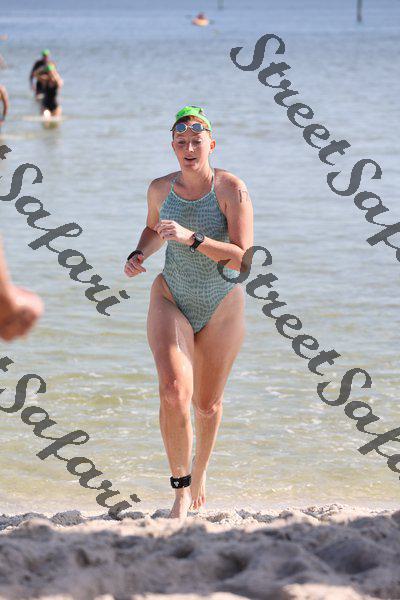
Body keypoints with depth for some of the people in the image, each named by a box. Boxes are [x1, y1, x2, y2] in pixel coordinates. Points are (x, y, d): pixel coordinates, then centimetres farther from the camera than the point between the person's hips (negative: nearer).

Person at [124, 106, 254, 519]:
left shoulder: (232, 189, -15)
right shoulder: (160, 189, -3)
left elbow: (242, 259, -22)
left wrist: (191, 237, -32)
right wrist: (139, 255, 0)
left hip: (221, 307, -1)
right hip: (171, 299, 1)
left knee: (207, 405, 13)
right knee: (173, 391, -22)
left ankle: (199, 469, 43)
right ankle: (180, 489, -10)